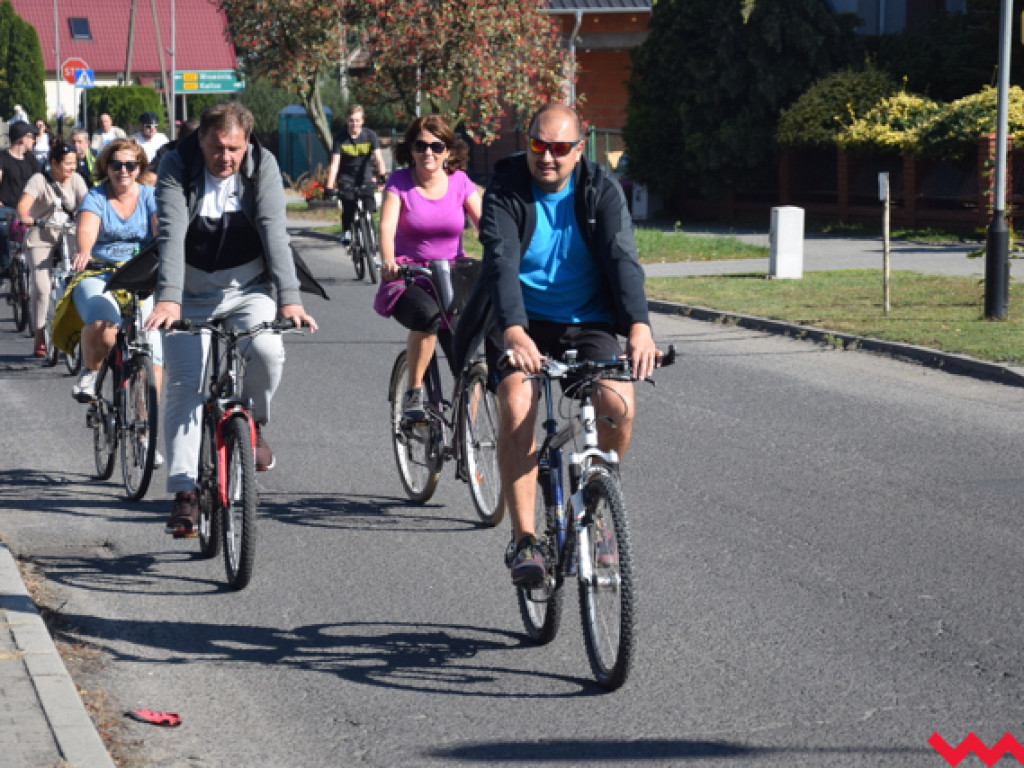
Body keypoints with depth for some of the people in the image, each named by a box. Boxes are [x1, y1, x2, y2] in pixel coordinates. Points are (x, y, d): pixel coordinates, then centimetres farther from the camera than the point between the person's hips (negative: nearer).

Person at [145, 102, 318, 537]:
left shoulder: (262, 166, -9)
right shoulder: (177, 169, -12)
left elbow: (274, 232, -18)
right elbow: (171, 235, -24)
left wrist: (289, 297, -30)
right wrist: (168, 299, -37)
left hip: (247, 288, 0)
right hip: (192, 295, 0)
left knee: (265, 348, -29)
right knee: (184, 386, -8)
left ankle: (253, 422, 0)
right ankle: (185, 493, -2)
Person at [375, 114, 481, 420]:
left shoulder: (459, 182, 3)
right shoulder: (399, 182, -2)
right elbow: (387, 226, -17)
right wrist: (388, 262, -38)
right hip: (408, 278, -2)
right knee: (428, 315, -36)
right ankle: (413, 392, -17)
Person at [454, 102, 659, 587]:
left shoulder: (602, 191, -6)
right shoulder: (505, 193, -11)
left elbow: (622, 258, -19)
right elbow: (501, 262, -26)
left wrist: (638, 325, -37)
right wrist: (513, 330, -45)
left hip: (587, 320, 1)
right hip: (522, 323, -1)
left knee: (618, 404, -23)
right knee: (516, 408, -26)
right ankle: (524, 539, -18)